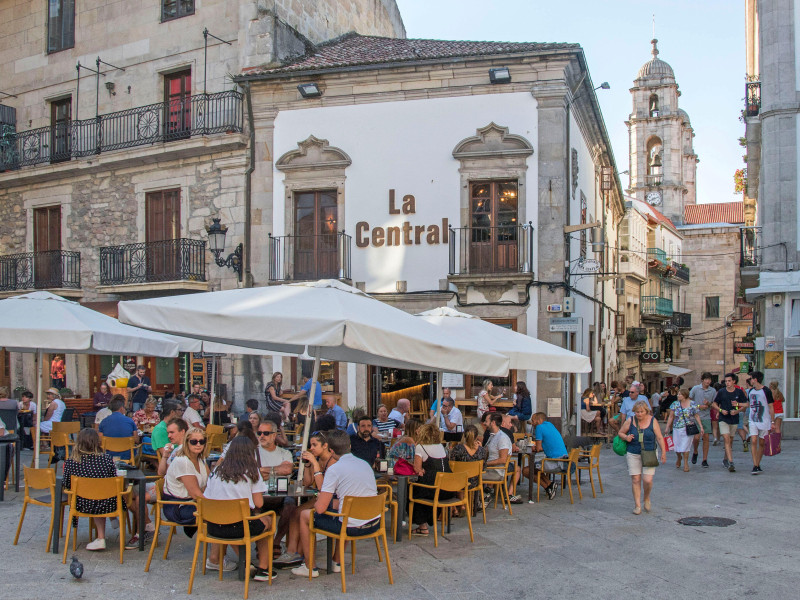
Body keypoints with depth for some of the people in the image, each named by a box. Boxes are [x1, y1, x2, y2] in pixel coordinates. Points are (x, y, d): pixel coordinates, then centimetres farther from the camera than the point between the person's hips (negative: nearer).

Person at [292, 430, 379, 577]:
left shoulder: (334, 469, -13)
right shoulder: (365, 464, 8)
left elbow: (320, 508, -14)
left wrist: (317, 503, 9)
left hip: (353, 527, -7)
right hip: (374, 524, 7)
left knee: (304, 515, 14)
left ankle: (310, 567, 25)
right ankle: (337, 561, 41)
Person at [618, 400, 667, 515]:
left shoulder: (652, 421, -2)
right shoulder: (630, 420, -1)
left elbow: (659, 437, 3)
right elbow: (620, 432, 10)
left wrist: (663, 452, -1)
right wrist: (626, 437, -11)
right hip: (633, 454, 1)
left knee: (647, 480, -8)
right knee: (635, 480, 0)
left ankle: (647, 498, 22)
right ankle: (637, 505, 11)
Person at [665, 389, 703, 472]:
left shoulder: (692, 405, -2)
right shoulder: (675, 404, 2)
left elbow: (697, 416, 1)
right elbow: (671, 417, 5)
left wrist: (701, 427, -5)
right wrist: (667, 427, 2)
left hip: (688, 429, -2)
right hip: (677, 428, 2)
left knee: (685, 446, -4)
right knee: (677, 446, 5)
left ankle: (686, 463, 12)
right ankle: (679, 458, 38)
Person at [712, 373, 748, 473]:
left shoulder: (739, 392, 0)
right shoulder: (721, 392, -2)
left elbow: (745, 405, 5)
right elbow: (714, 404, 7)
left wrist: (737, 411, -12)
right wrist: (721, 410, -11)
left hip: (734, 420, 2)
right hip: (723, 419, -2)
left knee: (730, 441, 12)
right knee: (726, 440, -13)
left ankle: (725, 460, 30)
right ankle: (731, 462, -18)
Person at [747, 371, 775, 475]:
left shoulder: (766, 391, -7)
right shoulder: (751, 391, 8)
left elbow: (771, 407, -5)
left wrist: (772, 422, -6)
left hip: (764, 421, -3)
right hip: (753, 421, 3)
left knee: (761, 443, 6)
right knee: (753, 441, -10)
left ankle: (758, 464, 17)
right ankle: (755, 466, -12)